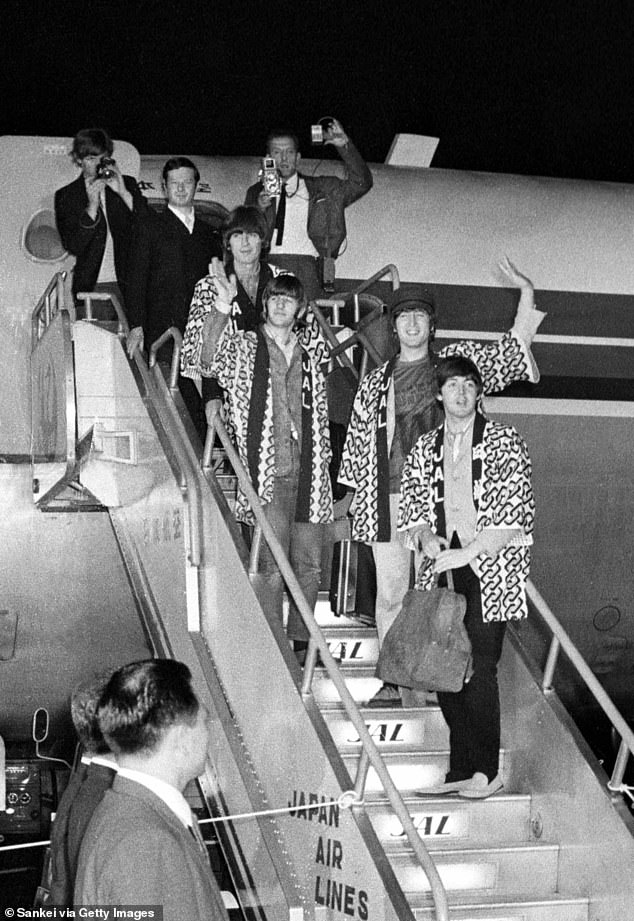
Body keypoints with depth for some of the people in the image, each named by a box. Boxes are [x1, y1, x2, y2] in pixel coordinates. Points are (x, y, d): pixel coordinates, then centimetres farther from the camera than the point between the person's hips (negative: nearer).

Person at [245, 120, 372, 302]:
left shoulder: (321, 188, 21)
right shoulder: (256, 192, 22)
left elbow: (361, 183, 11)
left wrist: (345, 146, 3)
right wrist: (258, 209, -3)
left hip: (307, 265, 0)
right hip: (268, 264, 1)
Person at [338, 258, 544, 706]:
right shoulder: (376, 382, 14)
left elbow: (512, 351, 6)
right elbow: (360, 438, 18)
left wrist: (527, 292, -1)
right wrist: (357, 492, 14)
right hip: (388, 496, 2)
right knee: (390, 589, 1)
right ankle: (393, 680, 8)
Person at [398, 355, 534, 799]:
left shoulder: (504, 442, -2)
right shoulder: (425, 448, 14)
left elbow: (514, 510, -9)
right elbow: (411, 505, 16)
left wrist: (467, 553, -15)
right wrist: (426, 537, -6)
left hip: (491, 569, -5)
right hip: (443, 566, 5)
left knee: (478, 669, -7)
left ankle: (486, 771, 4)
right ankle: (461, 769, 14)